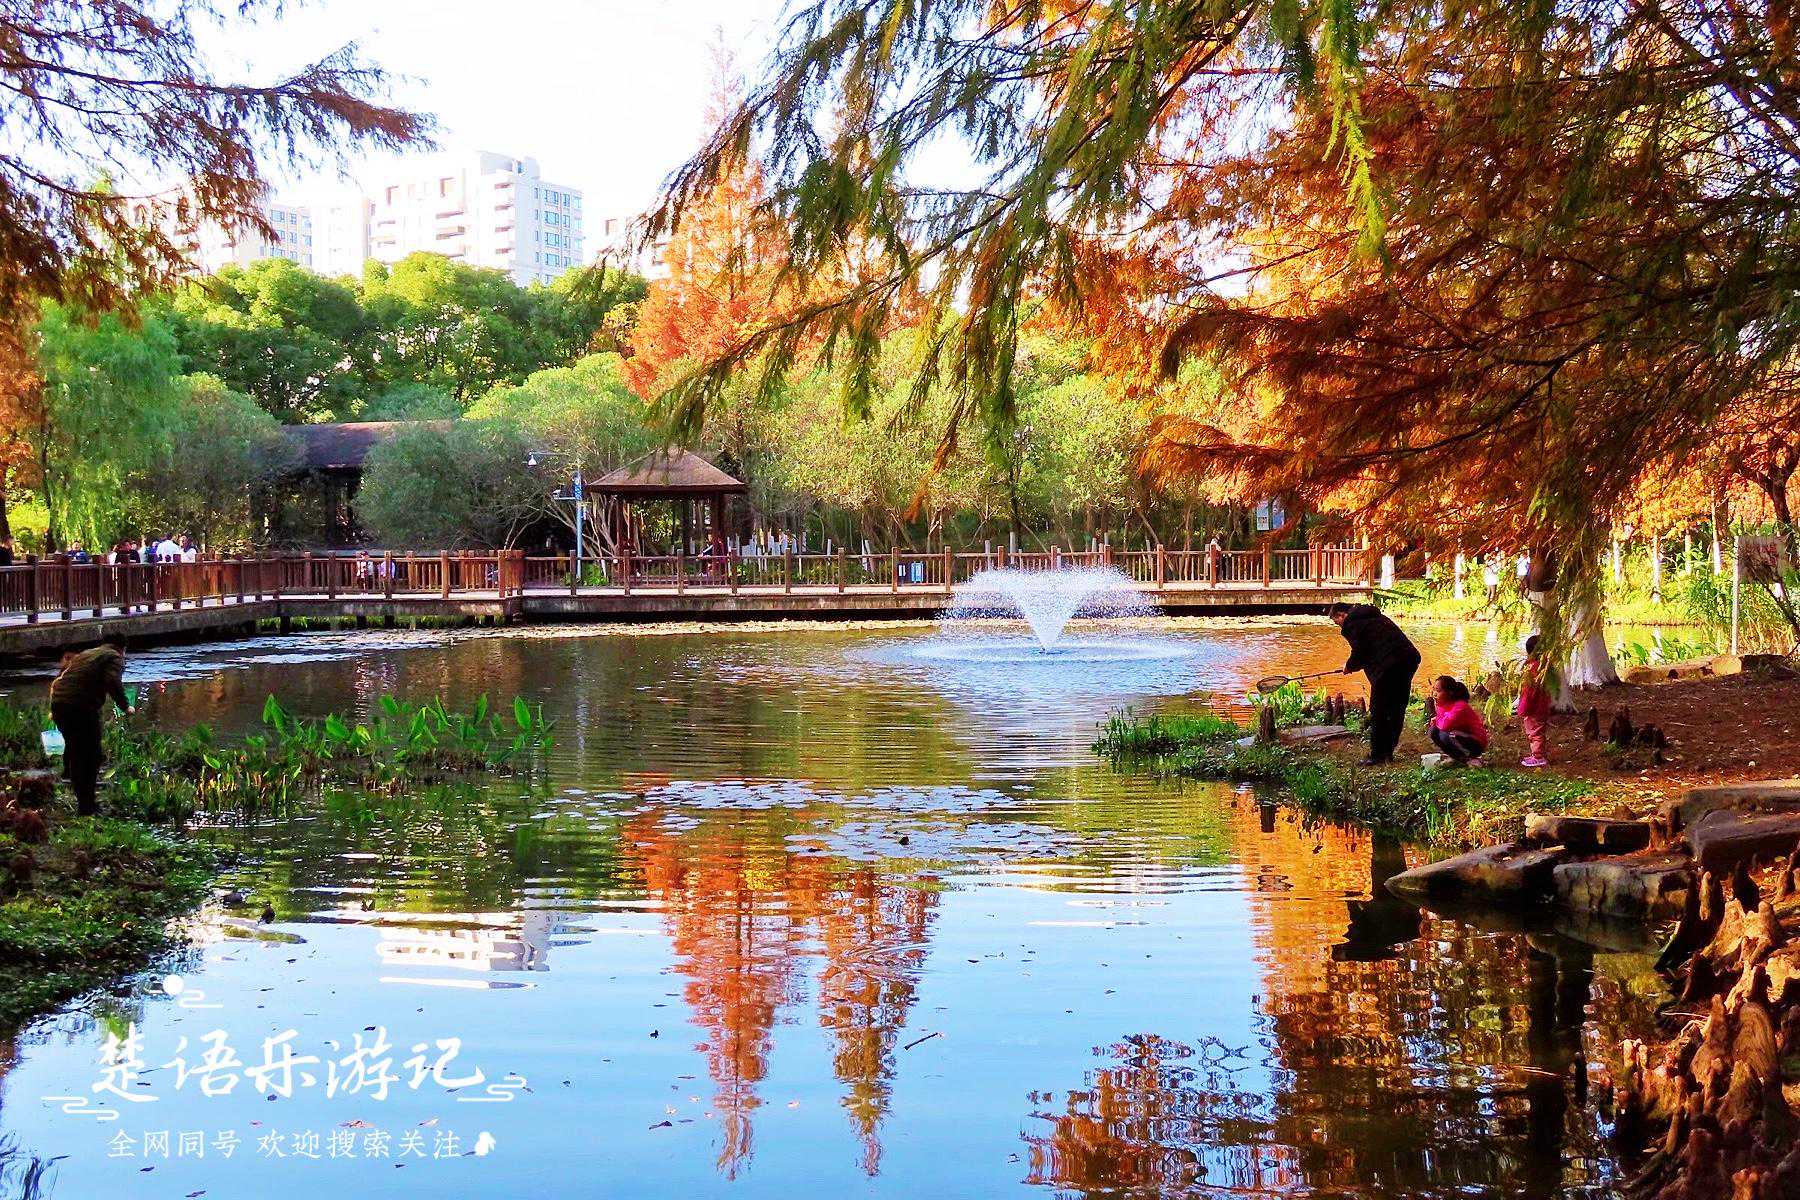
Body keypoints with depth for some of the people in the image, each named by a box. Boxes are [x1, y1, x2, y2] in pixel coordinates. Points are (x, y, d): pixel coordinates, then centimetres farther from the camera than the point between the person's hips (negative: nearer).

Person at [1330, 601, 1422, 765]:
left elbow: (1359, 652, -6)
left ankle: (1377, 755, 4)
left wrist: (1349, 667, 14)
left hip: (1388, 666, -9)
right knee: (1397, 710, 15)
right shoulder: (1375, 615, 29)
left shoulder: (1352, 623, 2)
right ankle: (1388, 752, 22)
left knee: (1378, 712, 1)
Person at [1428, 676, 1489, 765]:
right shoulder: (1441, 704, 1)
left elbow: (1445, 725, -39)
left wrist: (1436, 720, -16)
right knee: (1433, 731, -8)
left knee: (1445, 735, -31)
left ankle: (1471, 760, -12)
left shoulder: (1460, 706, -26)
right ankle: (1456, 758, 3)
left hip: (1476, 744, -8)